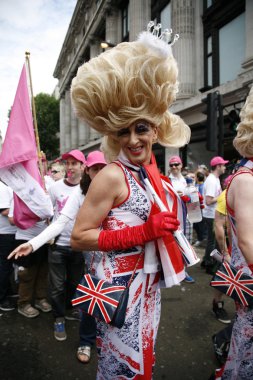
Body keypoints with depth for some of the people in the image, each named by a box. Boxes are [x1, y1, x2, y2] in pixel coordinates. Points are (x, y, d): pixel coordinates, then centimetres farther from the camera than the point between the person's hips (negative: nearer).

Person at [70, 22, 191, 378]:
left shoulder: (154, 176, 5)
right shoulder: (112, 176, -18)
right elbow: (78, 238, -20)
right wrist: (143, 233, -24)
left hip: (149, 284, 8)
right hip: (121, 285, -7)